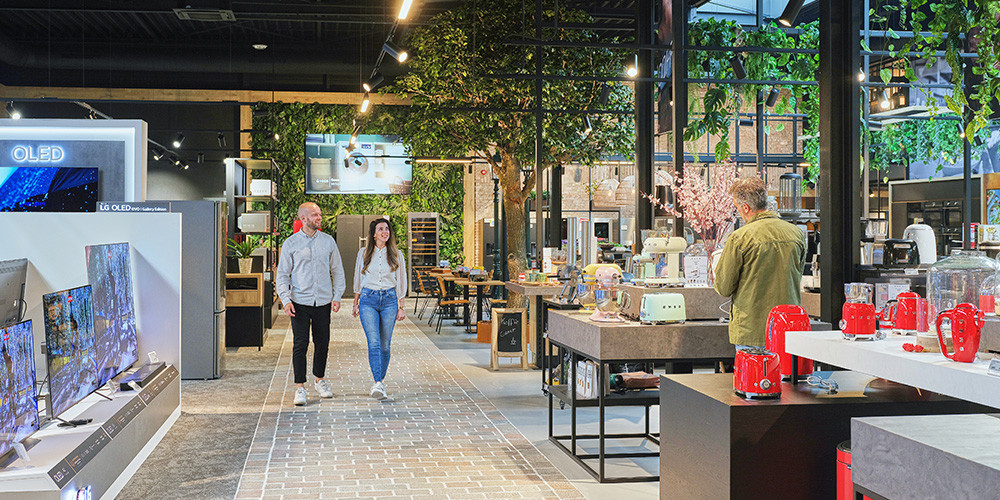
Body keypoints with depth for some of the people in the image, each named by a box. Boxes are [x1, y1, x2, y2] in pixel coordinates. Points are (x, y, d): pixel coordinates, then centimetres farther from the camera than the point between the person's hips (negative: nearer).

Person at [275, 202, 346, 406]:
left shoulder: (328, 241, 7)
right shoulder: (291, 243, 1)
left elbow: (337, 271, 11)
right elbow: (282, 274, 2)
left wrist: (337, 296, 2)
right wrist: (286, 299, -10)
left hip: (323, 302, 2)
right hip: (300, 302, -2)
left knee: (322, 344, 9)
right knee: (300, 345, -5)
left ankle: (319, 380, 29)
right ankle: (300, 388, 1)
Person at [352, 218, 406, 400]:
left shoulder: (396, 254, 5)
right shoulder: (364, 253, 6)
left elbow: (401, 282, 8)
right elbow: (358, 279, 14)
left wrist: (402, 307, 5)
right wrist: (356, 303, 14)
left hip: (389, 300, 1)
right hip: (368, 299, -1)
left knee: (385, 344, 3)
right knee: (374, 342, -14)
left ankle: (381, 379, 22)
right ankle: (377, 385, -21)